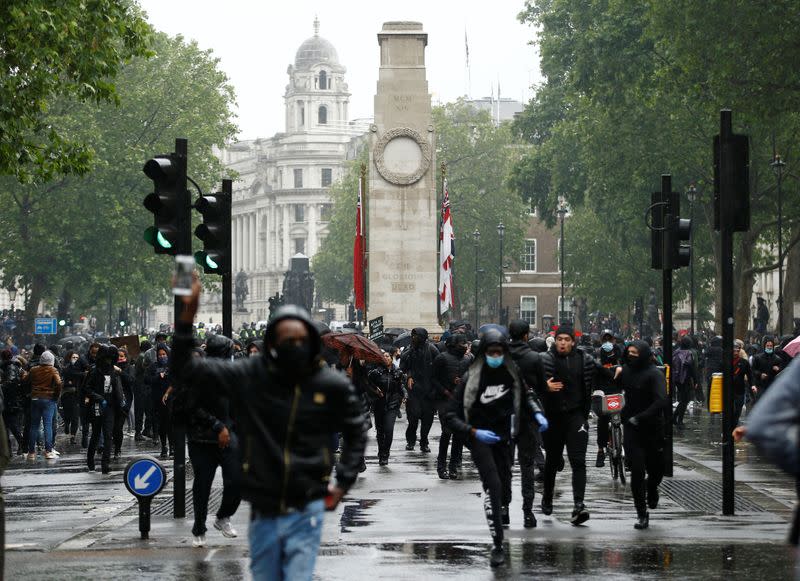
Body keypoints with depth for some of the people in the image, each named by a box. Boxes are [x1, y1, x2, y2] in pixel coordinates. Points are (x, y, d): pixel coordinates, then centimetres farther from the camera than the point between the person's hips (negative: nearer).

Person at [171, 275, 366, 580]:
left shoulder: (333, 386, -4)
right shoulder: (248, 376, -4)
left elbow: (355, 432, 13)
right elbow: (185, 371, -4)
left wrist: (343, 482, 6)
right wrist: (188, 315, -14)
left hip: (305, 512, -2)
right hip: (264, 512, 2)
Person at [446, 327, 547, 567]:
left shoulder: (511, 374, -5)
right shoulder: (471, 378, -17)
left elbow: (524, 397, 15)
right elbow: (452, 417, -15)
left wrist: (537, 414, -4)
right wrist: (474, 432, -28)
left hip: (503, 435, 4)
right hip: (479, 437, -4)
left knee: (504, 483, 15)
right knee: (492, 484, -21)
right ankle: (498, 545, -23)